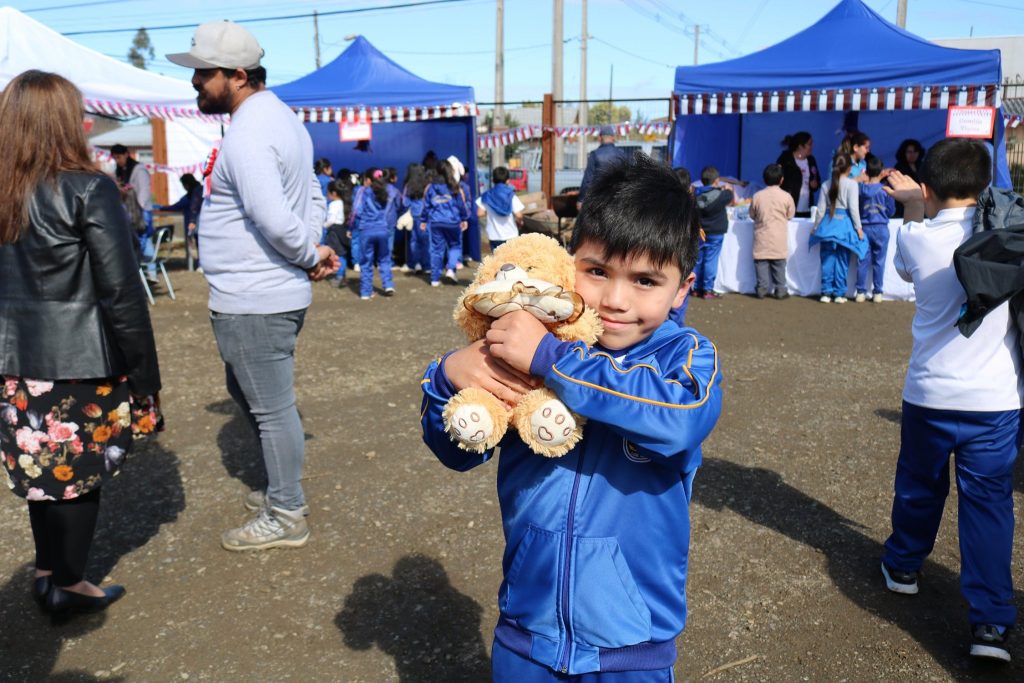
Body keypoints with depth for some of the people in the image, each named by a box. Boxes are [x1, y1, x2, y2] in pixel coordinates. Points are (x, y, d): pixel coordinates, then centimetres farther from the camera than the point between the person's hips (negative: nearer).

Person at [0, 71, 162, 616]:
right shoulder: (88, 190, -15)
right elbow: (121, 291, -15)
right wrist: (145, 370, -8)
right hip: (80, 359, -5)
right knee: (79, 471, 11)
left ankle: (47, 569, 35)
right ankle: (67, 584, 25)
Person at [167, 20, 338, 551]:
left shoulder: (248, 134, -20)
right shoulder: (279, 116, 13)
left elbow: (275, 220, -29)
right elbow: (314, 196, 17)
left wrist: (311, 255, -13)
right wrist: (314, 250, 6)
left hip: (252, 303, -11)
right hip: (265, 294, 11)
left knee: (271, 409, 3)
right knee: (247, 393, 24)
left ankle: (286, 518, 19)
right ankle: (282, 491, 39)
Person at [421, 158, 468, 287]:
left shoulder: (430, 187, 3)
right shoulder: (454, 187, -4)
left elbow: (426, 205, 8)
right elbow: (462, 204, 1)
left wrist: (423, 220, 18)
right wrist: (464, 219, 14)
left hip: (435, 222, 2)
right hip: (452, 222, -2)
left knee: (436, 249, 8)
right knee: (455, 246, 15)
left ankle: (435, 279, 10)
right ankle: (450, 269, -8)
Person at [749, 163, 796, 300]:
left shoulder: (757, 196, -5)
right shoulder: (786, 196, -8)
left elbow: (752, 215, 6)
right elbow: (790, 215, 4)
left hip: (762, 238, 0)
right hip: (779, 240, 0)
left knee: (761, 263, 6)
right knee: (779, 265, 7)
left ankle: (762, 289, 4)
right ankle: (780, 290, 8)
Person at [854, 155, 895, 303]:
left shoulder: (860, 188, -3)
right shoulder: (885, 189, -8)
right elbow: (891, 211, -1)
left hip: (864, 228, 1)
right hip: (881, 228, -1)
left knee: (863, 261, 6)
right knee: (879, 262, 5)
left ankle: (861, 292, 7)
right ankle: (877, 293, 8)